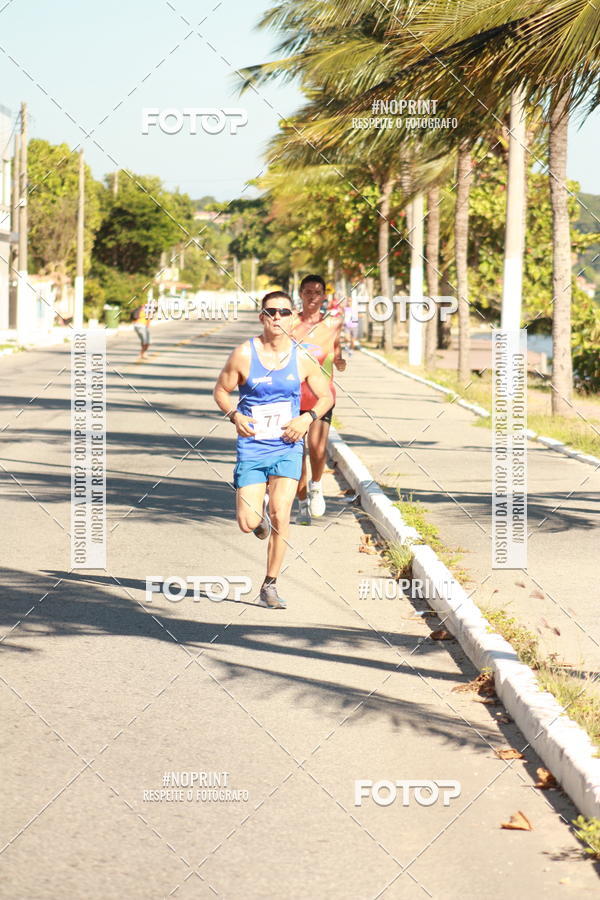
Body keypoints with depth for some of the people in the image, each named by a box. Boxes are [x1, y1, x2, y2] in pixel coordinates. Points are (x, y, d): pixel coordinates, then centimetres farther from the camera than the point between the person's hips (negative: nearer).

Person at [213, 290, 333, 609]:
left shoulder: (302, 359, -1)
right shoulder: (244, 354, -5)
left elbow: (326, 396, 11)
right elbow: (220, 390, 6)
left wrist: (307, 418, -8)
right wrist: (234, 415, -13)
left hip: (287, 448, 0)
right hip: (251, 448, 0)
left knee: (280, 515, -13)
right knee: (248, 523, -6)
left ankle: (270, 585, 2)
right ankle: (259, 511, 34)